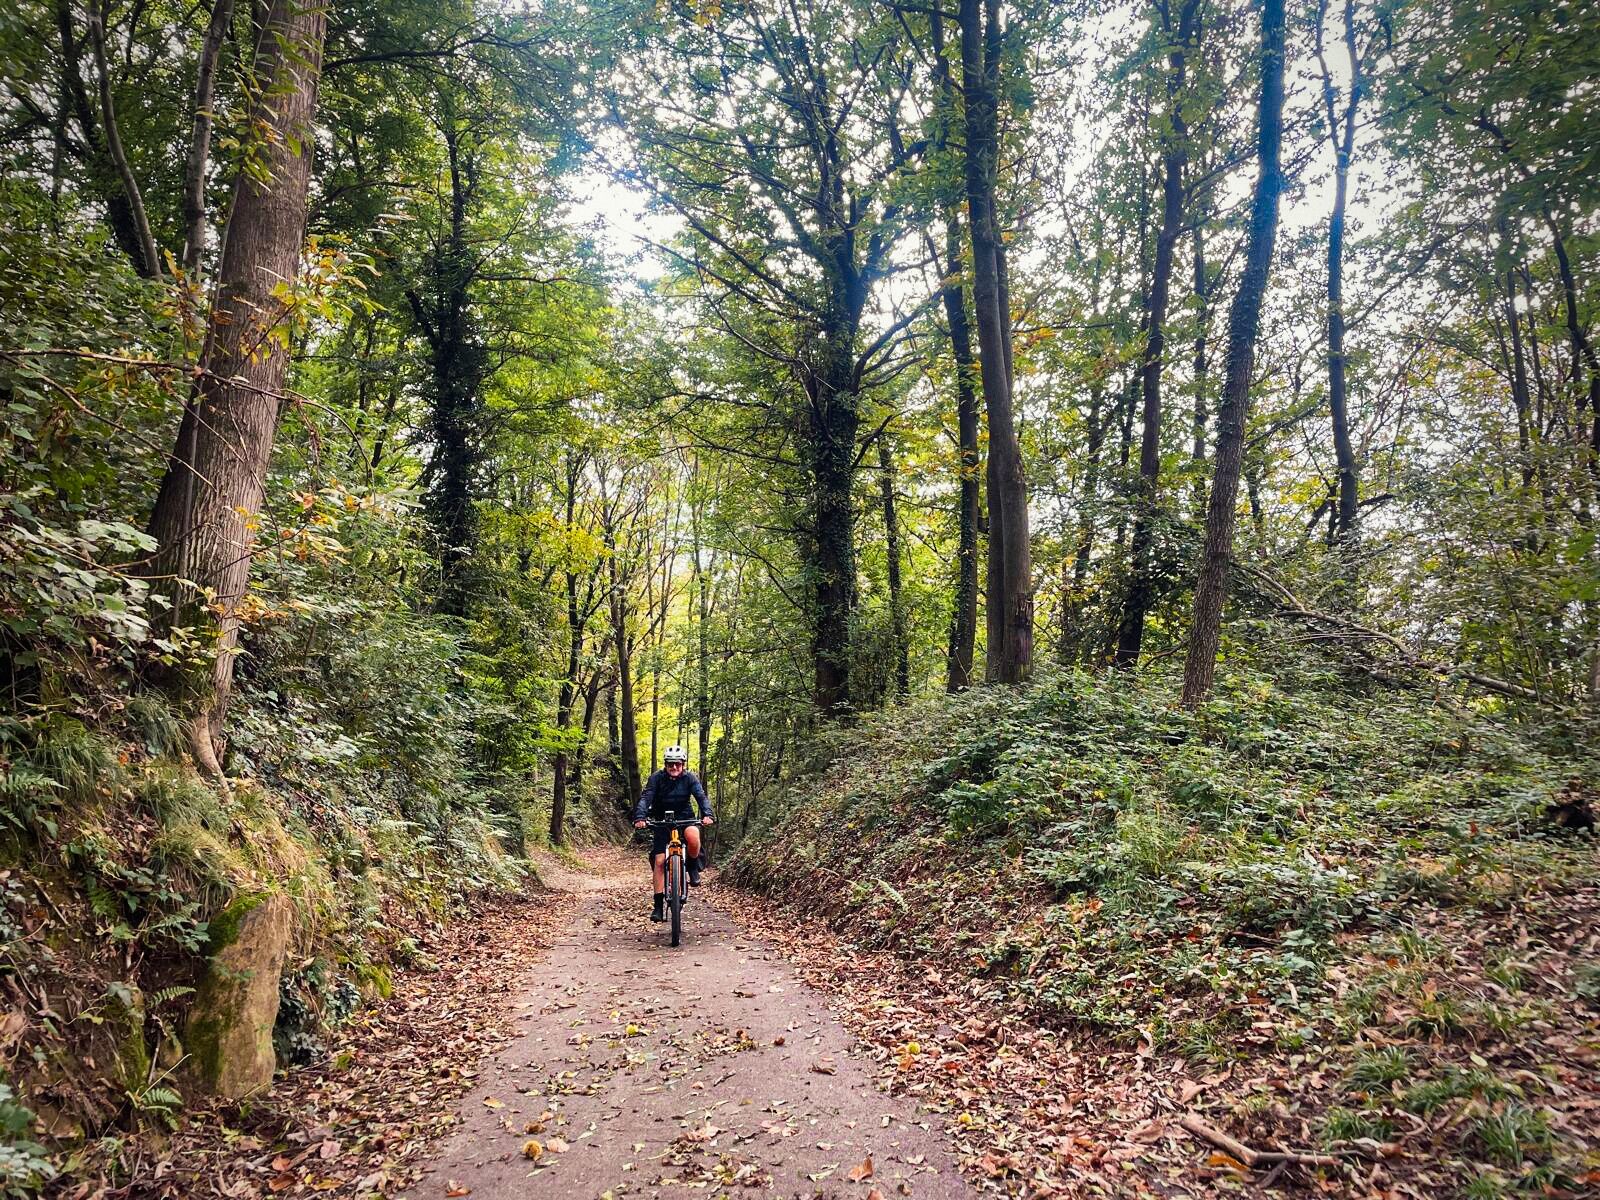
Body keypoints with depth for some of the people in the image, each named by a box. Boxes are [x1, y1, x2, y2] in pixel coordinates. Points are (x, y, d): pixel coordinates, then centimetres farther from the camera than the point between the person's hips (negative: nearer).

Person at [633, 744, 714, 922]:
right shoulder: (657, 778, -10)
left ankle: (693, 868, -7)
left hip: (685, 818, 0)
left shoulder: (689, 778, -9)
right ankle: (658, 905, -2)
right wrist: (639, 817, -39)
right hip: (662, 821, 1)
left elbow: (702, 796, -20)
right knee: (659, 861, -10)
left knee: (693, 836, -35)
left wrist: (707, 815, -39)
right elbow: (645, 798, -21)